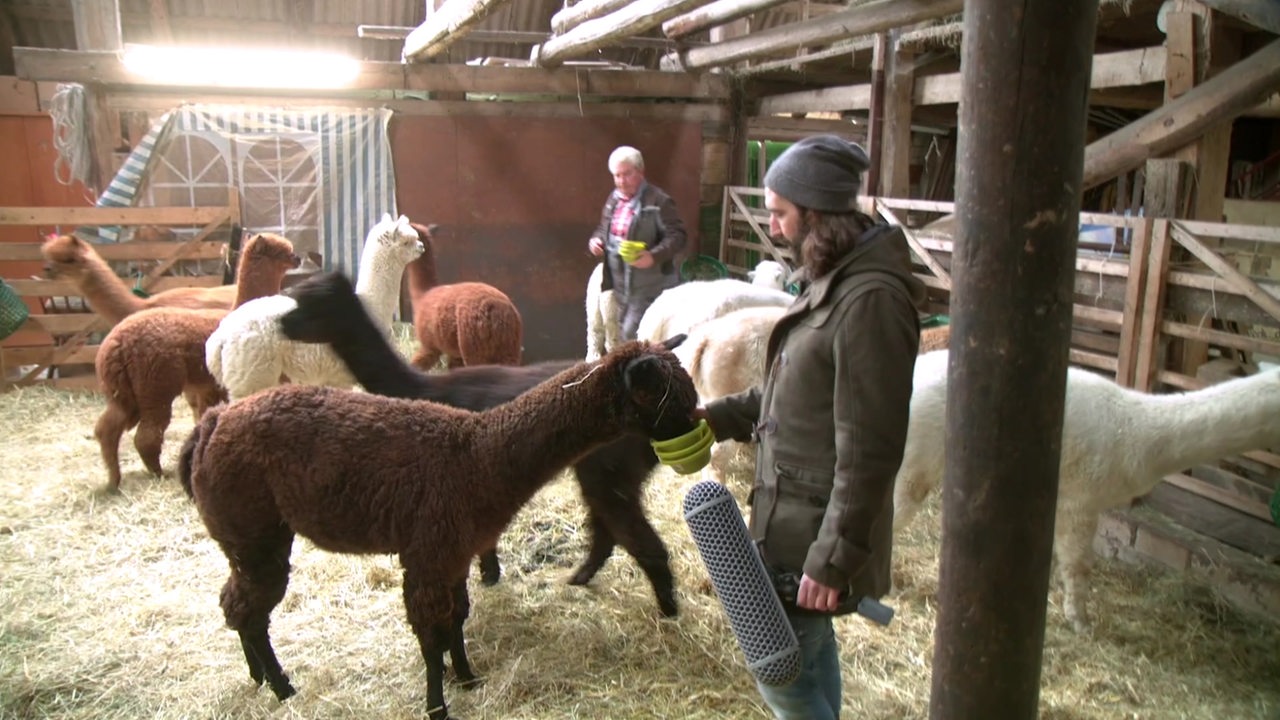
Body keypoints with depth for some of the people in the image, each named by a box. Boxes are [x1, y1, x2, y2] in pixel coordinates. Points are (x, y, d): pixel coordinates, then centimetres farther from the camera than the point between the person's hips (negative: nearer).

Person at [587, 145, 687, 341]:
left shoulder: (658, 201, -14)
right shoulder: (614, 199, 10)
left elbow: (677, 236, -17)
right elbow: (604, 228, 24)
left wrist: (654, 256, -32)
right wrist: (595, 240, 1)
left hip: (648, 286, -8)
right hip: (620, 284, 8)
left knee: (633, 334, -13)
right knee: (625, 330, 17)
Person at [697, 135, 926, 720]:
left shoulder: (870, 299, -24)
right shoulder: (831, 280, 7)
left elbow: (868, 452, -24)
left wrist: (833, 559, -21)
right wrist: (718, 417, 11)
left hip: (819, 527, -9)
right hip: (792, 511, 9)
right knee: (810, 645, 23)